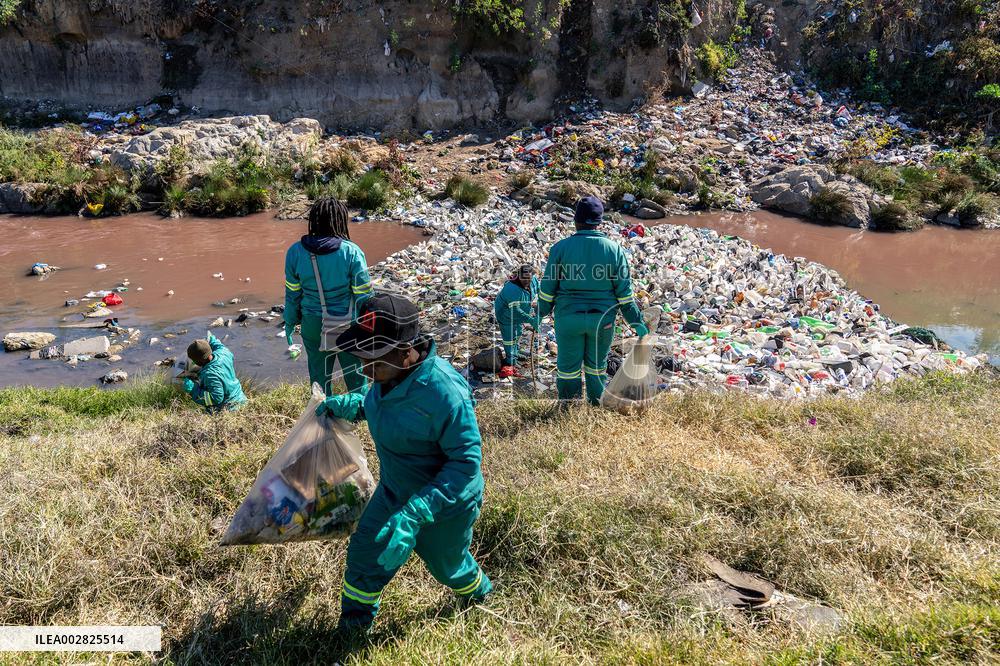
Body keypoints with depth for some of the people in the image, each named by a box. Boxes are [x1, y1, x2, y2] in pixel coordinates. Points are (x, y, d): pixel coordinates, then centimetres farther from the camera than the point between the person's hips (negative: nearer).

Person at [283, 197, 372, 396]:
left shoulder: (295, 252, -10)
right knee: (355, 374, 16)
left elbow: (292, 293, -1)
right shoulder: (351, 252, -18)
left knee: (319, 375, 20)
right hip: (348, 326, -2)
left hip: (313, 326, 2)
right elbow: (364, 295, -13)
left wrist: (290, 322, 14)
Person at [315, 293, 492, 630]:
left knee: (447, 564, 22)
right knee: (364, 553, 13)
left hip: (445, 504, -6)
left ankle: (479, 593, 57)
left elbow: (467, 461, -34)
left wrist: (414, 514, -38)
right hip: (394, 491, 6)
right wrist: (350, 405, -6)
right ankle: (353, 625, 39)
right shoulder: (389, 375, -13)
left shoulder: (444, 392, -39)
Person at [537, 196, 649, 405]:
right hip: (603, 320, 2)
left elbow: (548, 288, -1)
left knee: (567, 367, 10)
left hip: (568, 318, -1)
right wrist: (636, 322, 5)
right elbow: (624, 292, -2)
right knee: (597, 366, 17)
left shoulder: (561, 247, -6)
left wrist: (542, 314, 13)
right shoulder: (614, 249, -2)